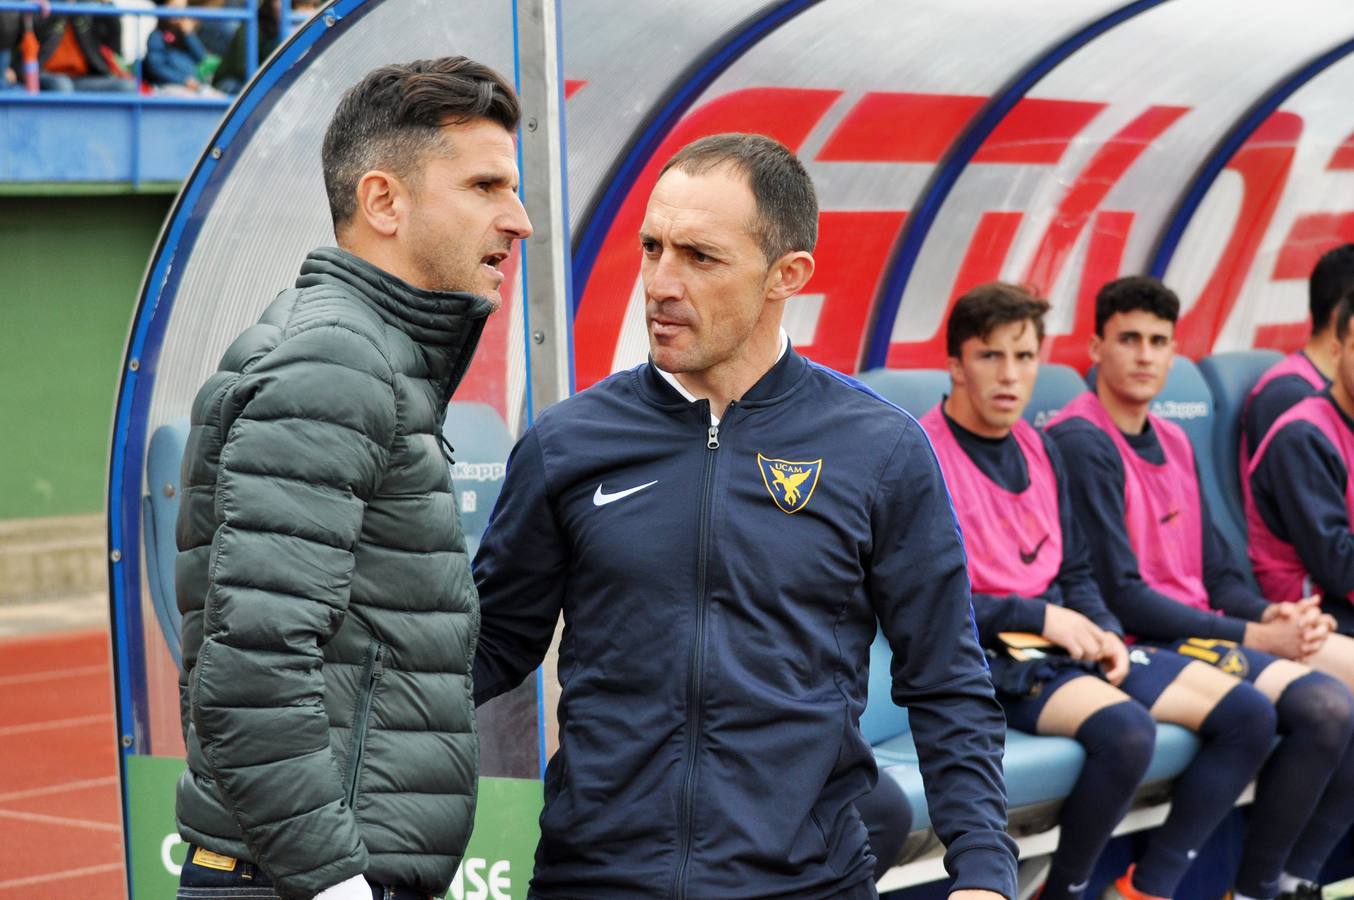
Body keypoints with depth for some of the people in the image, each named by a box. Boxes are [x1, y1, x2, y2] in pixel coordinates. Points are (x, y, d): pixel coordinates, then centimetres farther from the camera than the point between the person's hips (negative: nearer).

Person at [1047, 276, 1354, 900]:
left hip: (1200, 637, 8)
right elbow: (1119, 595, -14)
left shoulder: (1173, 443, 17)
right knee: (1247, 710, -32)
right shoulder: (1081, 444, -10)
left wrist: (1270, 615, -5)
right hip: (1128, 645, -8)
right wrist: (1251, 637, -12)